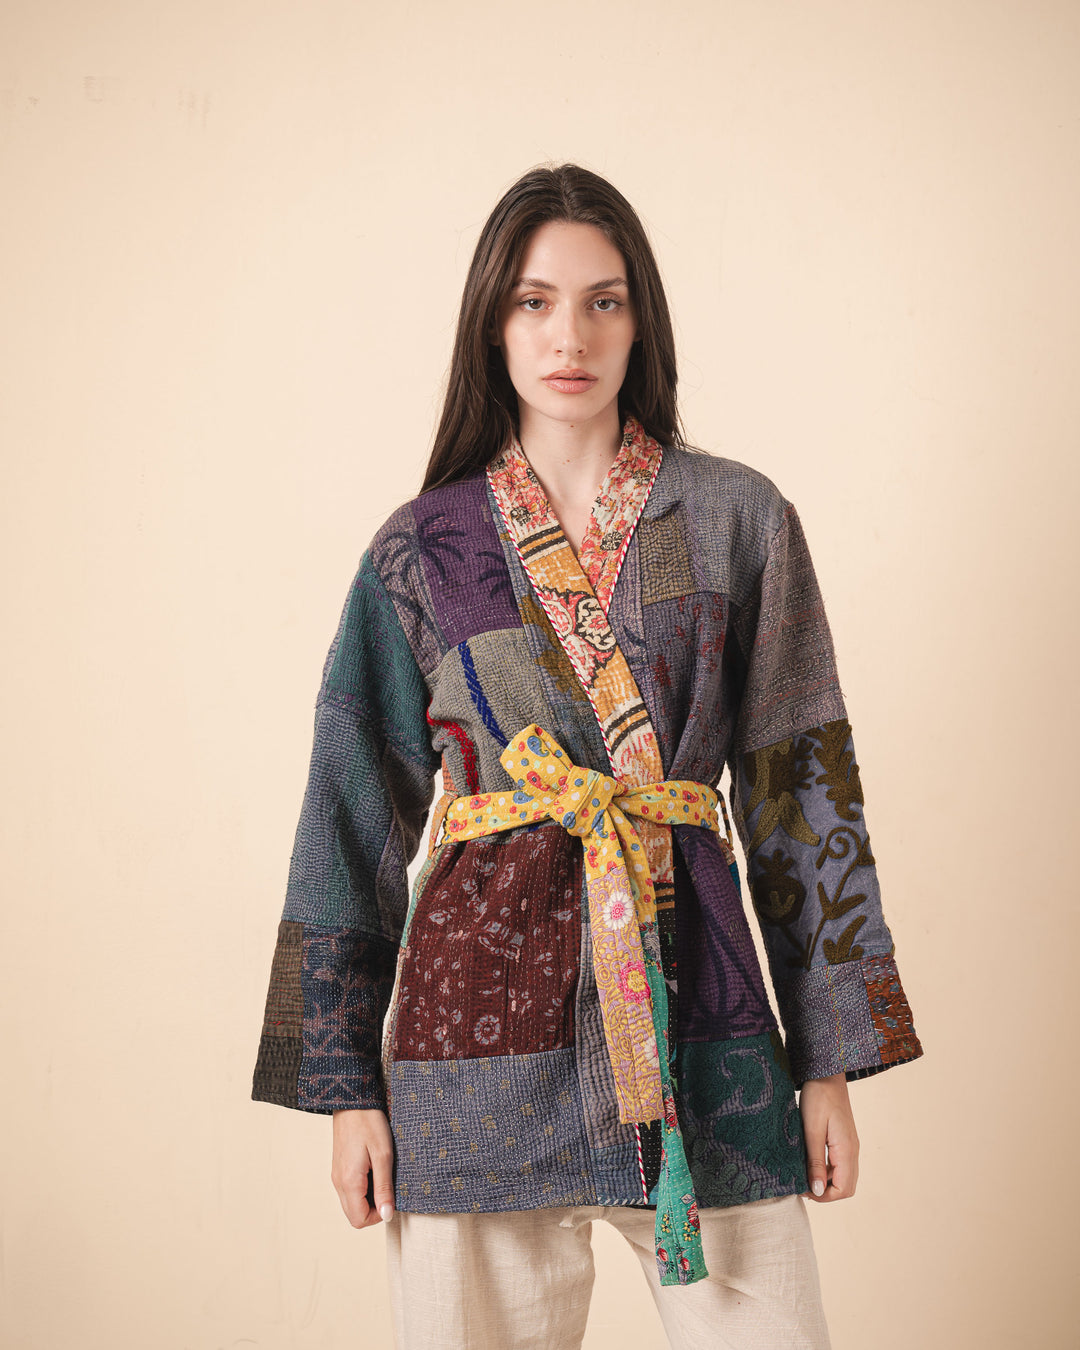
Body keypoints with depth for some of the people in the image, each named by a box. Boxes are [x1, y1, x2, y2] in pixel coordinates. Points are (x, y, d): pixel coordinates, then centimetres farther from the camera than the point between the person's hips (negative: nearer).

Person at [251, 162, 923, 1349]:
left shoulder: (737, 521, 4)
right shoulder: (422, 548, 4)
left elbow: (804, 789, 4)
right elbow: (357, 817, 6)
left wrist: (832, 1061, 1)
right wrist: (345, 1082, 3)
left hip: (694, 989, 0)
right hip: (483, 1001, 0)